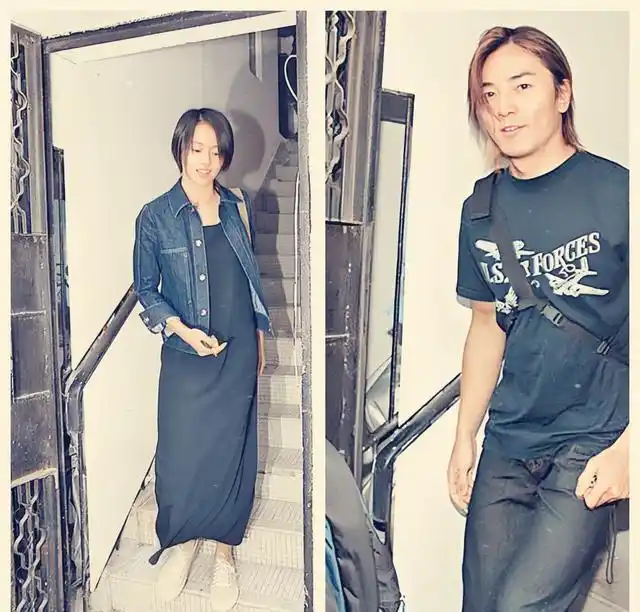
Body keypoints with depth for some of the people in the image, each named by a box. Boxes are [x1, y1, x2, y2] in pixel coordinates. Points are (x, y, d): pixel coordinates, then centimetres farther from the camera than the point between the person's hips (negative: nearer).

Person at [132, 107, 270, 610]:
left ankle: (224, 550, 32)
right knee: (181, 453, 5)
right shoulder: (155, 217, -5)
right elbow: (146, 289, 1)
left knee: (232, 451, 10)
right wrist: (182, 328, -15)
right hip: (186, 356, -2)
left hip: (238, 352, 2)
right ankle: (182, 541, 36)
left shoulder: (238, 207, 4)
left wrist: (258, 336, 12)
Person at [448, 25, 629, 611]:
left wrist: (627, 446, -13)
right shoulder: (480, 209, 5)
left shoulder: (618, 192, -9)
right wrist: (464, 438, 10)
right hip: (508, 444, 5)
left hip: (594, 444, -4)